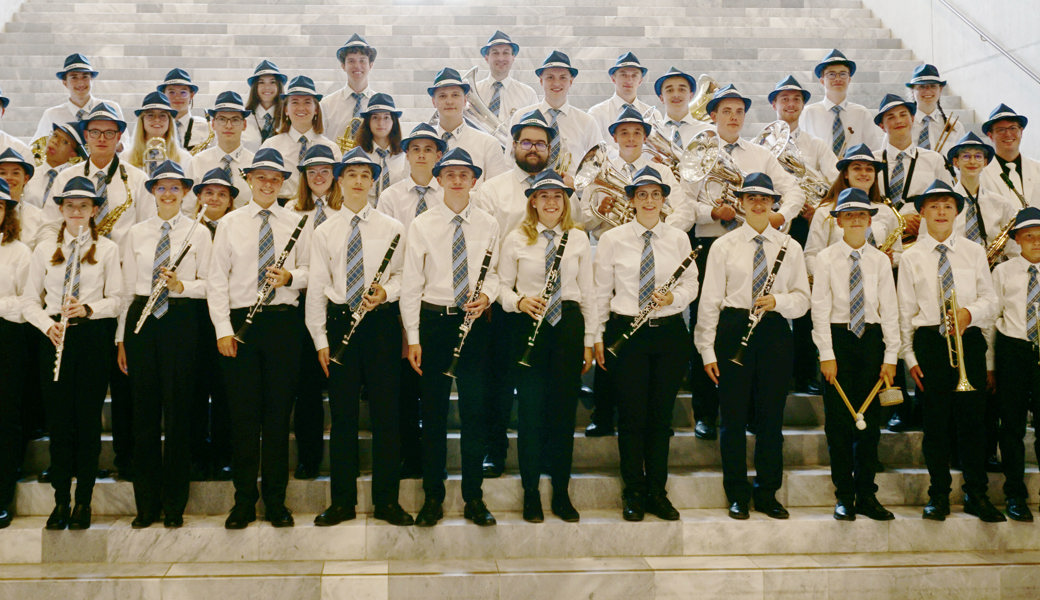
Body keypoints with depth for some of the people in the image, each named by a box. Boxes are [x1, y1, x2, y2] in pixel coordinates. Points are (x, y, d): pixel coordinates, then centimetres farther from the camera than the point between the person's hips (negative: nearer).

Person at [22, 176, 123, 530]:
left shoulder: (107, 249, 4)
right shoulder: (45, 248, 10)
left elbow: (116, 300, 1)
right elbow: (31, 301, 9)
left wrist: (89, 309, -18)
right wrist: (48, 326, -9)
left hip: (94, 337, -2)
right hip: (55, 338, 2)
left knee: (88, 419, 1)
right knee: (58, 418, 3)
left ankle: (84, 502, 11)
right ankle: (61, 501, 14)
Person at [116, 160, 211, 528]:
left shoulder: (198, 233, 5)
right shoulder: (136, 234, 11)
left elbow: (209, 284, 2)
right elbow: (128, 288, 11)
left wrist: (181, 285, -18)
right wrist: (121, 338, 8)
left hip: (180, 320, -2)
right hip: (142, 319, 2)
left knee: (178, 410, 0)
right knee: (145, 410, 4)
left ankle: (174, 504, 10)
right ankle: (146, 504, 14)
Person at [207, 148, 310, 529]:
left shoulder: (296, 224, 9)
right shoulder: (230, 223, 6)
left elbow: (310, 271, 10)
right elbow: (217, 278, 3)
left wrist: (290, 277, -13)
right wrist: (223, 328, -6)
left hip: (283, 322, 1)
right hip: (241, 323, 0)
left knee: (279, 414, 4)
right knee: (243, 415, 2)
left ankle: (276, 501, 14)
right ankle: (244, 501, 12)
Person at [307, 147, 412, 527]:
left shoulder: (391, 228, 6)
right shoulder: (324, 232, 7)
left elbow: (403, 275, 7)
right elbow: (316, 288, 6)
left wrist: (386, 292, -15)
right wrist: (320, 339, 0)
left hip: (381, 322, 0)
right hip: (340, 322, 1)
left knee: (385, 411, 2)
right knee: (343, 414, 5)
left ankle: (387, 501, 11)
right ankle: (342, 501, 14)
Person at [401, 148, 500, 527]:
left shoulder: (488, 225, 4)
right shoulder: (422, 225, 0)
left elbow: (495, 271, 11)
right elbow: (411, 283, 0)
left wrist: (486, 294, -12)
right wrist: (412, 337, -5)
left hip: (474, 322, 1)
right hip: (434, 321, -1)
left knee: (474, 410, 5)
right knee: (434, 411, 5)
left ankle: (474, 498, 17)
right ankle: (433, 498, 17)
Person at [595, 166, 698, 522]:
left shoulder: (679, 239, 7)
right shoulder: (613, 240, 2)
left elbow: (691, 285, 9)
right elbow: (601, 291, 4)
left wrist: (672, 298, -13)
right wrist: (597, 336, 0)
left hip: (670, 333, 2)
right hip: (626, 332, -2)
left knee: (661, 416, 7)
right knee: (632, 416, 1)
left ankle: (657, 492, 19)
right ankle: (633, 493, 14)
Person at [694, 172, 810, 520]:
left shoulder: (789, 247, 8)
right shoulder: (724, 246, 3)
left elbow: (803, 298, 8)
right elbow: (710, 300, 1)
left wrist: (777, 301, -14)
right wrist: (707, 350, -4)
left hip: (775, 332, 2)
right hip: (734, 330, -2)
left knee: (771, 416, 6)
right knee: (734, 415, 2)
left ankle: (767, 494, 18)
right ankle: (737, 495, 14)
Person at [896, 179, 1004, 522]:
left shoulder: (974, 253, 11)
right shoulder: (911, 258, 5)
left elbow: (990, 300, 9)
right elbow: (905, 311, 5)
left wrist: (969, 312, -13)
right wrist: (909, 355, -2)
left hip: (969, 340, 1)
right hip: (930, 341, -1)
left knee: (972, 418, 1)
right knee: (936, 421, 2)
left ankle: (976, 495, 12)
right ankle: (939, 496, 13)